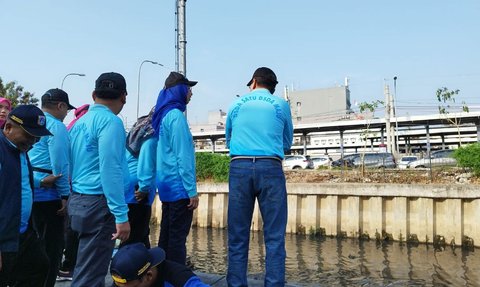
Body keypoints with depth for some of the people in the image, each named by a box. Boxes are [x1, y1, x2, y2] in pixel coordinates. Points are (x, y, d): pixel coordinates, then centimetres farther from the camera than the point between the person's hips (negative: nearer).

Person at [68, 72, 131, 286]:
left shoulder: (80, 122, 13)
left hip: (78, 201, 9)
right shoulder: (110, 121, -12)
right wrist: (121, 215, -19)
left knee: (84, 269, 19)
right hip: (98, 204, -9)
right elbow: (110, 170, -19)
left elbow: (72, 165, 17)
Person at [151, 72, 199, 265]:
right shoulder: (175, 115, -14)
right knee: (177, 238, -4)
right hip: (179, 186, -9)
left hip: (166, 185, 9)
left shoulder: (163, 115, 14)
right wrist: (192, 190, -17)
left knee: (166, 235, 14)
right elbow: (183, 157, -19)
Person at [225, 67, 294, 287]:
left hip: (239, 167, 2)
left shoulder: (236, 104, 13)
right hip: (270, 168, -1)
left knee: (237, 236, 6)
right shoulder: (281, 105, 10)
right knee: (274, 236, 1)